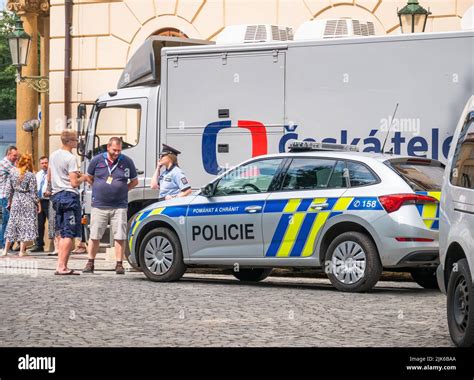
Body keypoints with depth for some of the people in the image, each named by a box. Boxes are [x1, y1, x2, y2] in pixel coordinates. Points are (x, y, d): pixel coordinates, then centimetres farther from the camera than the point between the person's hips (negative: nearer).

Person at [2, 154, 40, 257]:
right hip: (28, 201, -3)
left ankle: (6, 250, 12)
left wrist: (9, 201, 17)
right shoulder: (30, 175, -10)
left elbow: (9, 189, 5)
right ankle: (22, 251, 0)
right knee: (26, 225, 2)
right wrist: (38, 203, 2)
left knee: (12, 225, 11)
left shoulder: (12, 173, 0)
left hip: (15, 201, 4)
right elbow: (33, 192, -8)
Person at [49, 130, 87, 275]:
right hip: (70, 195, -8)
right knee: (69, 234, -7)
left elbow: (49, 177, 22)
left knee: (61, 233, 12)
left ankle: (61, 265, 10)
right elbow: (74, 183, -18)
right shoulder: (70, 158, -14)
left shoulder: (53, 155, 12)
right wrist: (83, 177, 1)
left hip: (56, 195, 8)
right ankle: (62, 266, -13)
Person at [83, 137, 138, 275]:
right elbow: (89, 178, 17)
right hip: (99, 205, 0)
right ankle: (90, 263, 14)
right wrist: (99, 189, 8)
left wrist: (122, 190, 6)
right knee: (94, 236, 3)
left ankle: (119, 264, 3)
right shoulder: (97, 160, 3)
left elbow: (134, 181, 14)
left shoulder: (127, 162, 3)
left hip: (119, 206, 0)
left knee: (120, 237, -4)